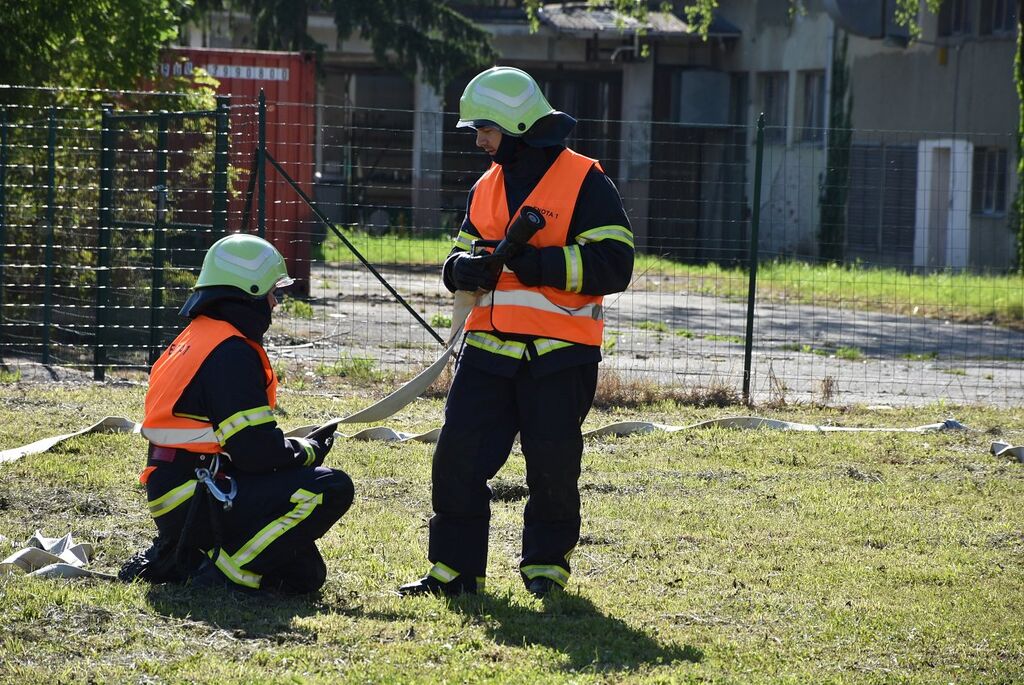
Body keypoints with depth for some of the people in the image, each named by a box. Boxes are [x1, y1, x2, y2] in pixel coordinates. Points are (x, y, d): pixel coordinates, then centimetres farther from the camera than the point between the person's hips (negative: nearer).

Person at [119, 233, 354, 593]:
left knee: (304, 574, 14)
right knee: (332, 487, -19)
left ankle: (178, 561, 12)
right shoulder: (231, 351, -16)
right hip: (201, 505, -10)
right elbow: (256, 449, -20)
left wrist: (297, 447, 11)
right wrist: (308, 451, -2)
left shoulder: (192, 339, 16)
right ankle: (227, 571, -14)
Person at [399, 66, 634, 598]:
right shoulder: (486, 188, 15)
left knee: (552, 465, 2)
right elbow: (459, 261, 18)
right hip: (488, 350, 6)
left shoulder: (585, 182, -7)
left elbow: (613, 265, -15)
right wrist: (468, 267, -8)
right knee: (458, 455, -1)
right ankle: (454, 568, 7)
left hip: (559, 355, -6)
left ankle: (546, 564, 20)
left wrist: (533, 262, -21)